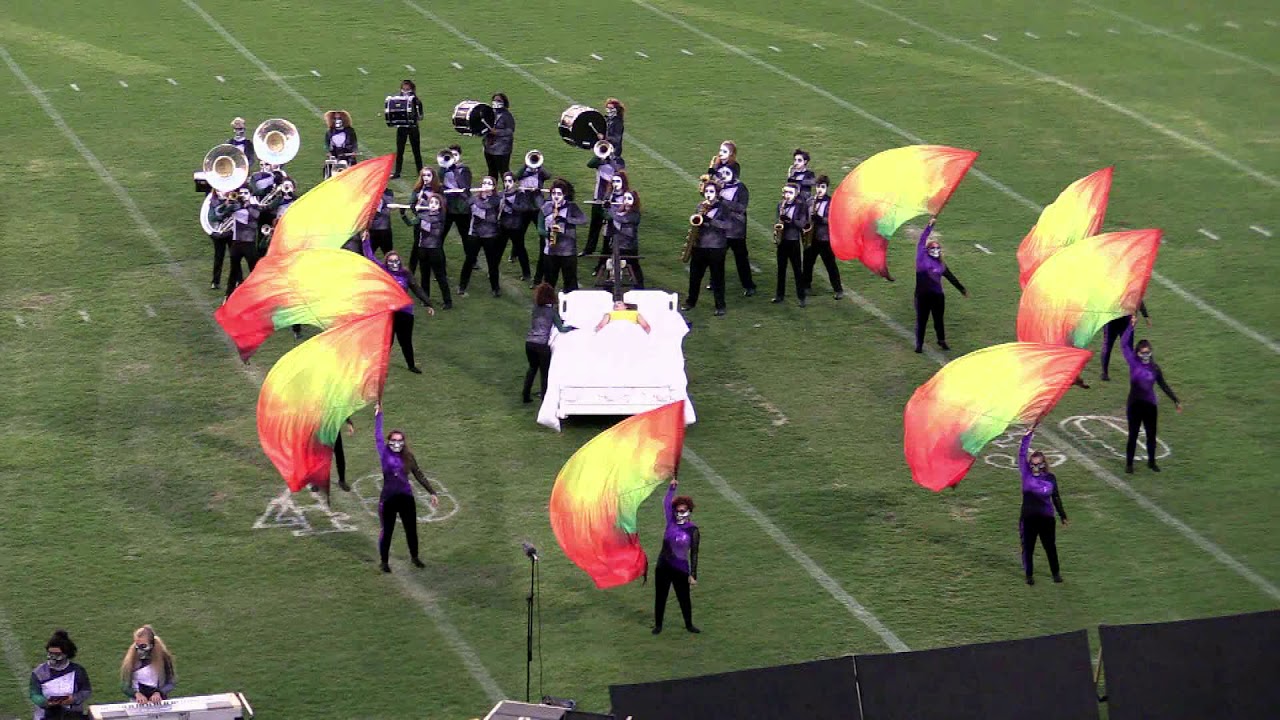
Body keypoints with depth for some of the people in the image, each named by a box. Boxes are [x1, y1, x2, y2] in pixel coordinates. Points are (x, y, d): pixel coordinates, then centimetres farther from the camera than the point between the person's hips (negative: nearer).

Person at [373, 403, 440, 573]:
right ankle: (384, 562, 19)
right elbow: (378, 435, -7)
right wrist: (378, 415, -6)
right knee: (387, 531, 4)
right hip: (388, 498, -2)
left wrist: (432, 493, 5)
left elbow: (419, 476, 6)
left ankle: (415, 557, 32)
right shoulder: (384, 453, -4)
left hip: (406, 498, 2)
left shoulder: (408, 457, 1)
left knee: (411, 530, 12)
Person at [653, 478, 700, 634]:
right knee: (660, 597, 10)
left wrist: (693, 575, -9)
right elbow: (667, 503, -3)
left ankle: (689, 625, 26)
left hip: (681, 569, -3)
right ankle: (658, 625, 25)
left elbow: (694, 554, -7)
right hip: (663, 567, 3)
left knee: (684, 598, 7)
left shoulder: (693, 531, -8)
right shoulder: (671, 522, 1)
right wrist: (671, 487, -15)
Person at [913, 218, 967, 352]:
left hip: (938, 296, 3)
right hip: (922, 295, -3)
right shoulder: (922, 258, 0)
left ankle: (942, 341, 32)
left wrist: (962, 289, 22)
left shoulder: (941, 265, 11)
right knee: (921, 320, 2)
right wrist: (929, 226, -8)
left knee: (938, 320, 14)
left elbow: (951, 278, 19)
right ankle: (919, 345, 10)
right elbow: (922, 240, -5)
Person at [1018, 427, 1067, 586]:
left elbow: (1056, 498, 4)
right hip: (1028, 518, 0)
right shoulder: (1026, 474, -5)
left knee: (1050, 546, 12)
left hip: (1046, 518, 0)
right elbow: (1022, 454, -11)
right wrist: (1028, 436, -17)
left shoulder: (1050, 478, -5)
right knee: (1028, 547, 8)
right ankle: (1029, 574, 25)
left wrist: (1063, 516, 8)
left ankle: (1056, 572, 30)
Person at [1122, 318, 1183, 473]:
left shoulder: (1154, 368, 1)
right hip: (1134, 405, -2)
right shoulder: (1133, 363, -6)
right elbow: (1124, 344, -12)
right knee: (1133, 435, 5)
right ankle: (1129, 463, 17)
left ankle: (1151, 462, 28)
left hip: (1150, 405, 2)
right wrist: (1131, 327, -17)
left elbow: (1164, 386, 10)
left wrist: (1176, 400, 13)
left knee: (1151, 435, 10)